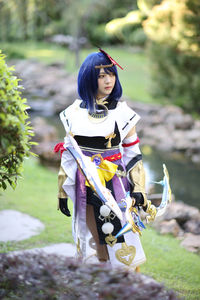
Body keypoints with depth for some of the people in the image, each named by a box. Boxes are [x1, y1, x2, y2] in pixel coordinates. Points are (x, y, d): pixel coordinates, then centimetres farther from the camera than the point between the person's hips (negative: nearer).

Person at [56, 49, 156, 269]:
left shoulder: (122, 112, -1)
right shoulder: (74, 112, 4)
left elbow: (133, 154, 2)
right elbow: (68, 153, 10)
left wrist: (139, 190, -6)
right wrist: (62, 191, 10)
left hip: (114, 184, -2)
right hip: (85, 186, 2)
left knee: (120, 243, -4)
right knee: (99, 248, 9)